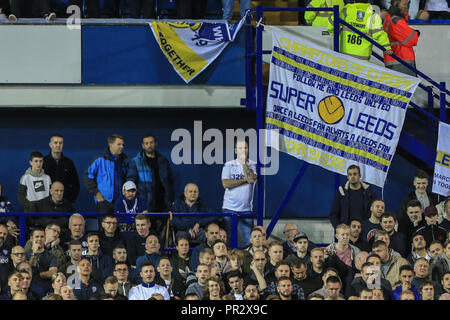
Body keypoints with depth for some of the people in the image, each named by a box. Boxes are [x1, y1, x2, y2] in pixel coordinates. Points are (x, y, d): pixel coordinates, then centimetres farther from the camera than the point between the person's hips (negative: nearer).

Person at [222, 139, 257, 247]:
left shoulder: (253, 165, 5)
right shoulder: (229, 165, 5)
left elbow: (252, 179, -14)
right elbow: (225, 184, -8)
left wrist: (244, 162, -9)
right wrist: (245, 180, -8)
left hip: (246, 209, 0)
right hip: (229, 207, 0)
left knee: (248, 238, -3)